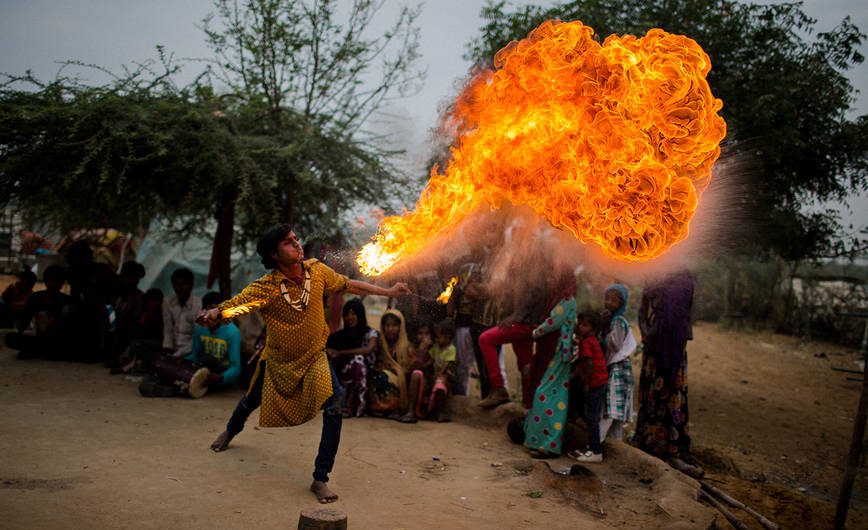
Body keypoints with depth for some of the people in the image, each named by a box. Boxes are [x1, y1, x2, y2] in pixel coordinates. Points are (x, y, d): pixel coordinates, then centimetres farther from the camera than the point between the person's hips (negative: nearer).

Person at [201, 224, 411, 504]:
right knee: (251, 401, 26)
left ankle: (320, 479, -10)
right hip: (278, 360, 0)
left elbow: (349, 285, -1)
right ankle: (231, 431, 66)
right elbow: (233, 304, -31)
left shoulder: (317, 270, -15)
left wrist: (388, 291, 2)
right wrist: (214, 313, -55)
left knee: (334, 406, -24)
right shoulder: (266, 287, -25)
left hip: (313, 357, 1)